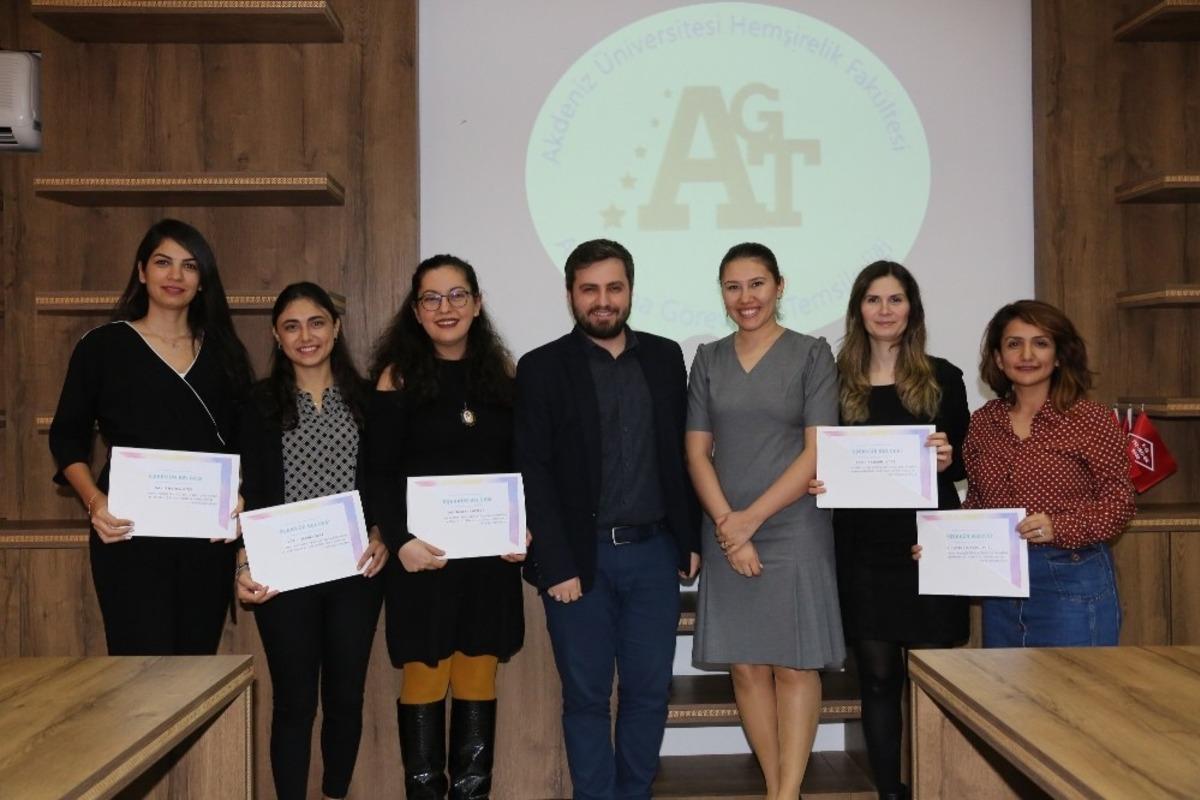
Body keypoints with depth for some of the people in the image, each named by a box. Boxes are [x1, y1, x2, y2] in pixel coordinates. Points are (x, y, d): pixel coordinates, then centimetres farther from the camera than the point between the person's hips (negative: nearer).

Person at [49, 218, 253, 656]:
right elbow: (67, 436, 5)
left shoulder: (223, 352, 13)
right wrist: (94, 500, -11)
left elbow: (244, 443, 14)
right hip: (130, 536, -3)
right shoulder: (103, 345, 4)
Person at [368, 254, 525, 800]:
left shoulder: (501, 373, 9)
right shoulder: (399, 374, 0)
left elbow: (520, 466, 12)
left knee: (478, 681, 8)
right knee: (424, 679, 2)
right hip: (423, 555, -3)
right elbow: (381, 472, -5)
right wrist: (400, 541, -17)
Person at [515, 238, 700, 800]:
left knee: (649, 691, 10)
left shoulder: (664, 357, 8)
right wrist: (556, 564, -12)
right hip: (580, 557, -3)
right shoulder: (542, 367, -2)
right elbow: (534, 475, -6)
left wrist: (690, 540, 6)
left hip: (653, 553, 3)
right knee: (587, 697, 7)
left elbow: (681, 454, 11)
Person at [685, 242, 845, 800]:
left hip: (792, 529, -3)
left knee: (794, 664, -1)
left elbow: (817, 453, -6)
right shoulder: (709, 360, 10)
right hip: (727, 533, 3)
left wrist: (750, 519, -10)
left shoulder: (811, 355, 1)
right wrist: (726, 524, -8)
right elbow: (696, 451, 6)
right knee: (745, 665, 4)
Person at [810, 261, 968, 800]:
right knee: (877, 677, 7)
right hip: (862, 547, 1)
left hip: (928, 545, -1)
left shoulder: (942, 378, 5)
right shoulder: (838, 381, 6)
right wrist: (814, 481, -10)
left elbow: (966, 463, 9)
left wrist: (948, 460, -13)